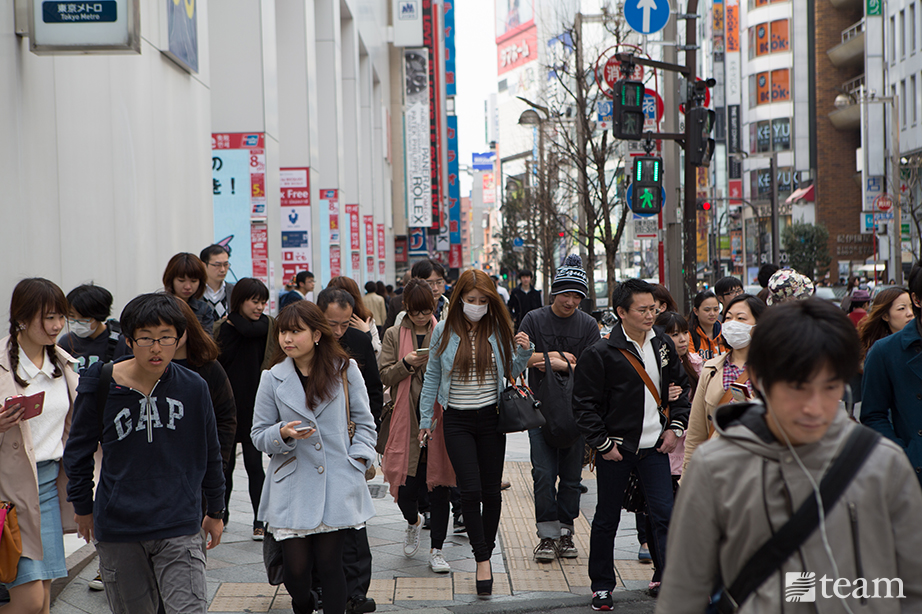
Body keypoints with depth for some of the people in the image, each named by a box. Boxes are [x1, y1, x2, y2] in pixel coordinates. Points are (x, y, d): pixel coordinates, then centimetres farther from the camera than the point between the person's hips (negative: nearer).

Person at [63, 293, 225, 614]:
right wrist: (83, 506, 15)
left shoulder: (194, 388, -2)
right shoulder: (101, 386, -5)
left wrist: (215, 510, 20)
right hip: (118, 528, 1)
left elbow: (210, 455, 12)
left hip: (180, 527, 0)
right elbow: (78, 451, 10)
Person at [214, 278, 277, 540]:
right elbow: (219, 361, -4)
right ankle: (222, 513, 31)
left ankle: (260, 521, 0)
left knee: (254, 464, -5)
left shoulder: (266, 325, 0)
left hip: (254, 407, -2)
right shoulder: (223, 328, 3)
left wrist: (233, 318, -7)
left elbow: (250, 330, -21)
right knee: (226, 463, 13)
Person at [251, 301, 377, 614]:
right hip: (291, 486, 1)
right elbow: (258, 435, 8)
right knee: (295, 568, 0)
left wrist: (357, 463, -2)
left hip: (337, 485, -1)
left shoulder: (345, 370, 2)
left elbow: (364, 423, 9)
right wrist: (283, 434, -13)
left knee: (329, 562, -1)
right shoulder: (272, 379, 3)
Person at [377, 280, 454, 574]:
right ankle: (413, 522, 34)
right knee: (406, 486, -1)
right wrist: (406, 364, -14)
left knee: (439, 485, 1)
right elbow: (384, 375, 3)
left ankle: (436, 549, 12)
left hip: (439, 416, 0)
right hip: (406, 420, 0)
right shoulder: (394, 335, 8)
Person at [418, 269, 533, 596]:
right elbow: (432, 377, 6)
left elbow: (511, 372, 10)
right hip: (458, 421, -2)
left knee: (491, 490, 6)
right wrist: (425, 419, 7)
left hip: (491, 419, 2)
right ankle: (482, 559, -4)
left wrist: (524, 353, -10)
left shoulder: (498, 330, 1)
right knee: (470, 489, -11)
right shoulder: (444, 332, -2)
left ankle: (486, 552, 22)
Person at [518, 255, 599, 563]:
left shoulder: (588, 325, 4)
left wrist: (560, 364, -16)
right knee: (543, 473, -7)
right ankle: (547, 534, 0)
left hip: (575, 411, 1)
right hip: (541, 409, -1)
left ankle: (565, 532, 16)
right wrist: (558, 356, -9)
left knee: (571, 476, 6)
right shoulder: (534, 319, 2)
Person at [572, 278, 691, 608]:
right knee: (606, 519, 7)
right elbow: (585, 404, -8)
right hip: (615, 449, -4)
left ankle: (665, 579, 13)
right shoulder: (600, 354, -11)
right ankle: (601, 586, 20)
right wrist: (603, 444, -11)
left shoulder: (664, 345, 5)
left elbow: (680, 386, 18)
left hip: (655, 446, 4)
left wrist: (676, 426, 7)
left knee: (664, 513, 0)